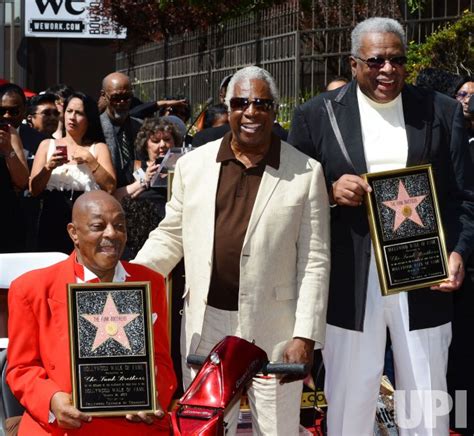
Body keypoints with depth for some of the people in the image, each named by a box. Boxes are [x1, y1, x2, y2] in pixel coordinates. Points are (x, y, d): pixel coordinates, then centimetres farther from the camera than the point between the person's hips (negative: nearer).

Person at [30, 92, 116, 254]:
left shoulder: (98, 147, 8)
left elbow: (110, 187, -5)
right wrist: (49, 167, -12)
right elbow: (34, 189, 3)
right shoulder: (47, 145, 11)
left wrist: (90, 160, -10)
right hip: (52, 222, 1)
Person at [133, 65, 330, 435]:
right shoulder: (192, 165, 6)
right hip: (205, 324, 3)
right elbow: (170, 236, 13)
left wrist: (305, 335, -8)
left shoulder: (306, 173, -1)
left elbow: (314, 262, -3)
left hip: (273, 328, -2)